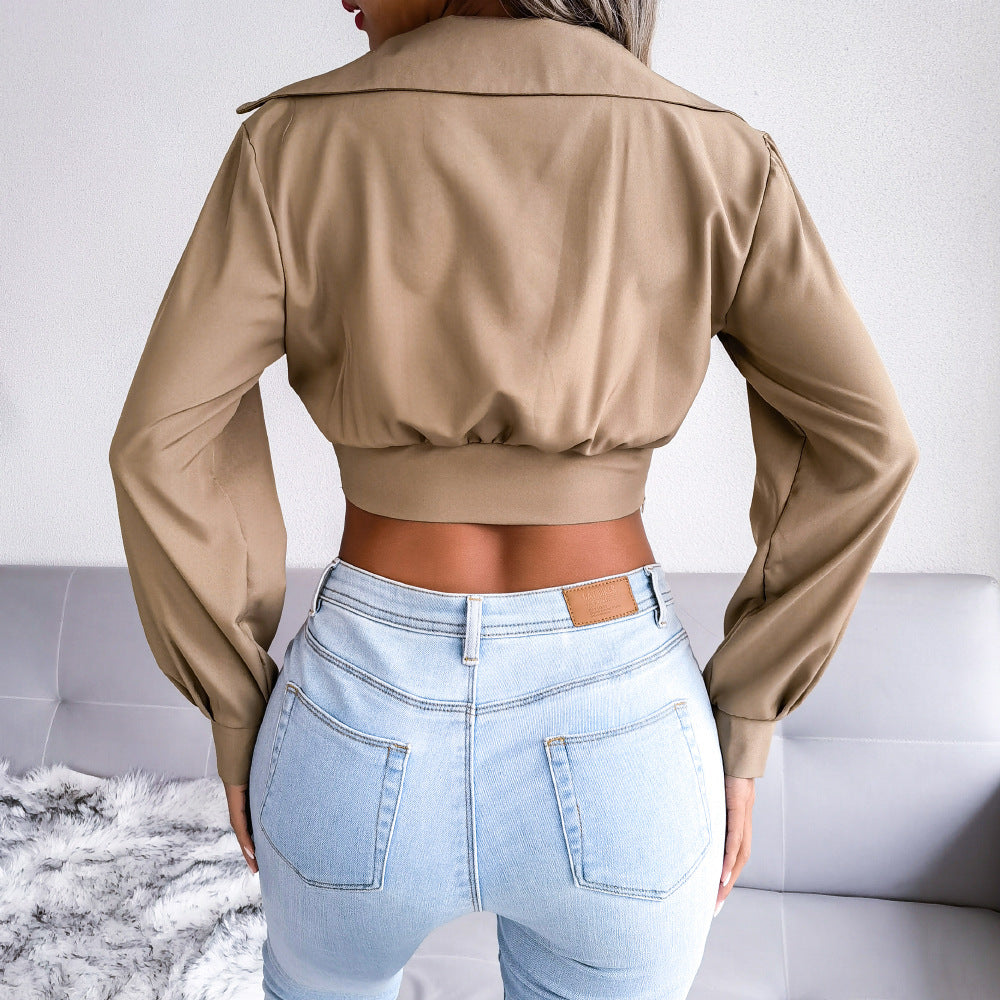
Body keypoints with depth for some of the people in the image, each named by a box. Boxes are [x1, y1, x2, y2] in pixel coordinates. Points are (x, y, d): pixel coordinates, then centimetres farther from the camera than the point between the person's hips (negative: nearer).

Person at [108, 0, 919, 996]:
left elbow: (162, 448, -9)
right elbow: (861, 448, -5)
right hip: (613, 749, 1)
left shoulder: (299, 141, -5)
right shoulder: (710, 151, -1)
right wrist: (736, 733, 3)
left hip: (369, 734, 0)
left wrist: (240, 724, 4)